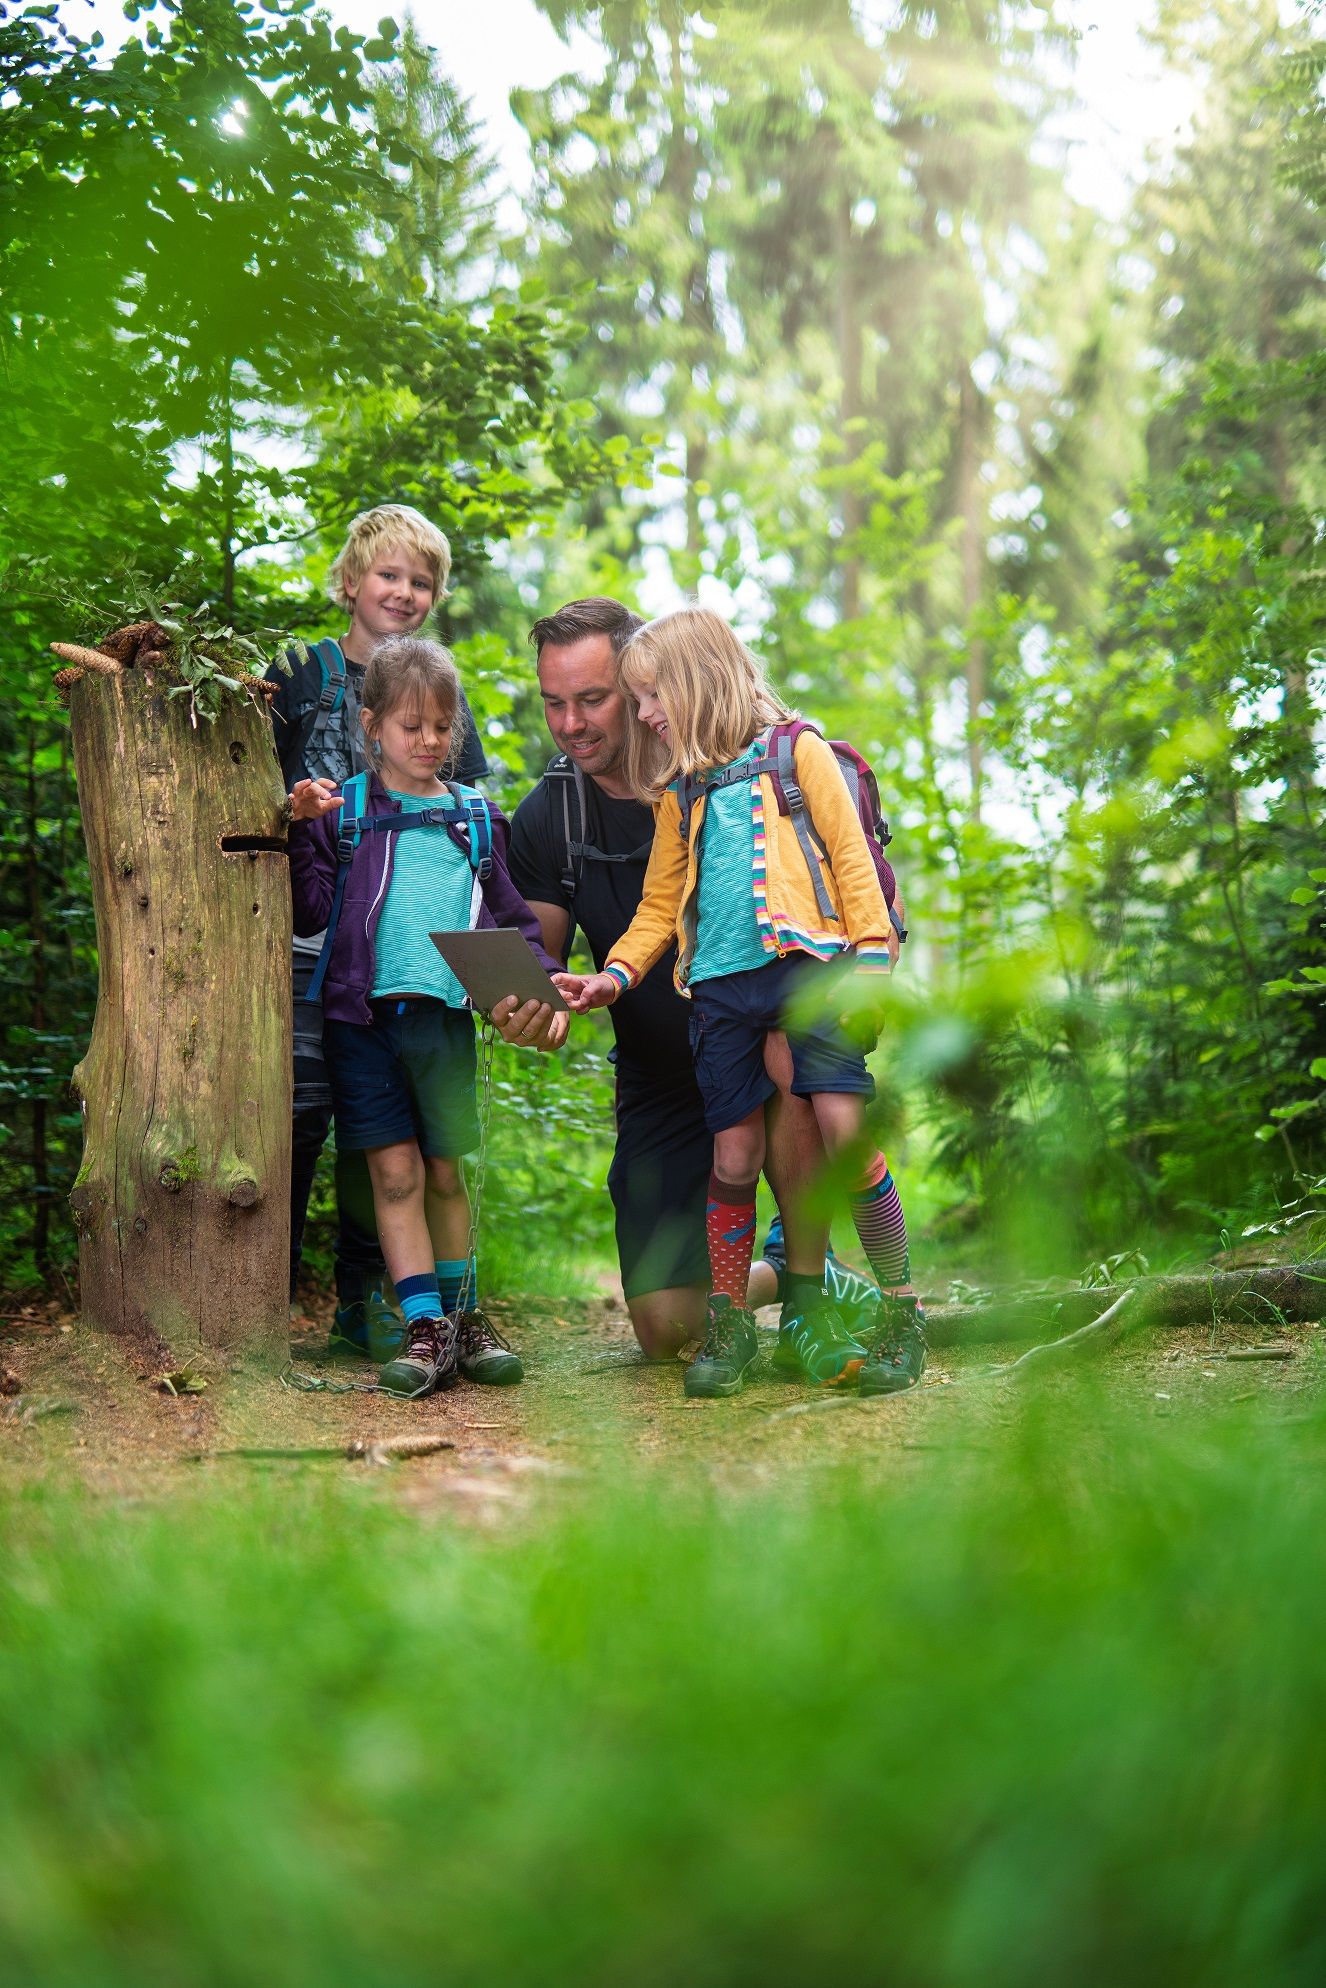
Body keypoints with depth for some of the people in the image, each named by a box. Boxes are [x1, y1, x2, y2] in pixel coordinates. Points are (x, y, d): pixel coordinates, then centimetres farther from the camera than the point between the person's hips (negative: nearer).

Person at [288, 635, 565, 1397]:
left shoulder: (475, 817, 15)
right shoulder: (341, 809, 6)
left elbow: (512, 916, 17)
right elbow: (310, 910, 1)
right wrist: (302, 833, -11)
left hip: (447, 1015, 2)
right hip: (364, 1014, -2)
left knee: (445, 1172, 10)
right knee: (395, 1170, -4)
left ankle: (463, 1317, 20)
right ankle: (425, 1327, -1)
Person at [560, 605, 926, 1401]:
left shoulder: (798, 753, 7)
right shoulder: (680, 793, 19)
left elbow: (851, 856, 2)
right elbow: (659, 906, 22)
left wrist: (872, 955, -7)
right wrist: (617, 974, 7)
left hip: (807, 967, -4)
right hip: (721, 985, 4)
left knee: (846, 1128, -13)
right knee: (734, 1156, 3)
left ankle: (902, 1314, -4)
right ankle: (728, 1325, 15)